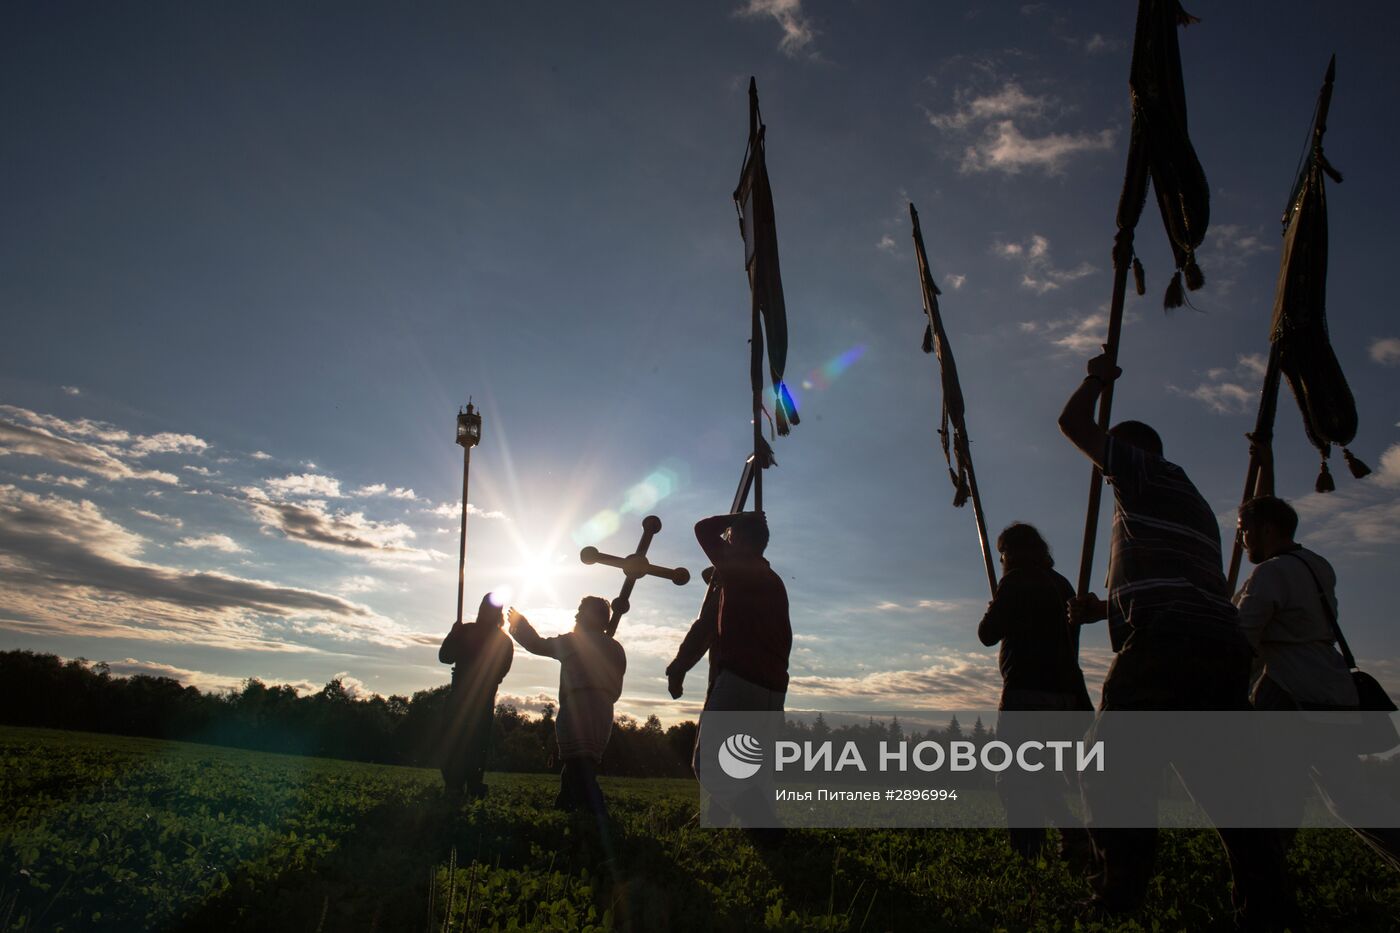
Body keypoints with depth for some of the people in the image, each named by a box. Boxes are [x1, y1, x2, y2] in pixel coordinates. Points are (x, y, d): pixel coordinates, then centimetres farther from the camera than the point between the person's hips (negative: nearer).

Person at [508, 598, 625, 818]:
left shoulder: (574, 641, 2)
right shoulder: (615, 648, 17)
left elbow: (537, 645, 13)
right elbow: (615, 690, 15)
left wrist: (520, 624, 28)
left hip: (577, 711, -7)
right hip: (603, 715, 7)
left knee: (579, 772, -14)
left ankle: (600, 822, -26)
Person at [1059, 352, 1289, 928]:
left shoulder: (1147, 472, 9)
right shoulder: (1191, 503, 34)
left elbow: (1073, 423, 8)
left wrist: (1098, 378, 26)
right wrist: (1104, 609, 37)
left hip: (1168, 645, -9)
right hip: (1224, 646, 9)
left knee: (1116, 774, -6)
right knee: (1226, 785, 10)